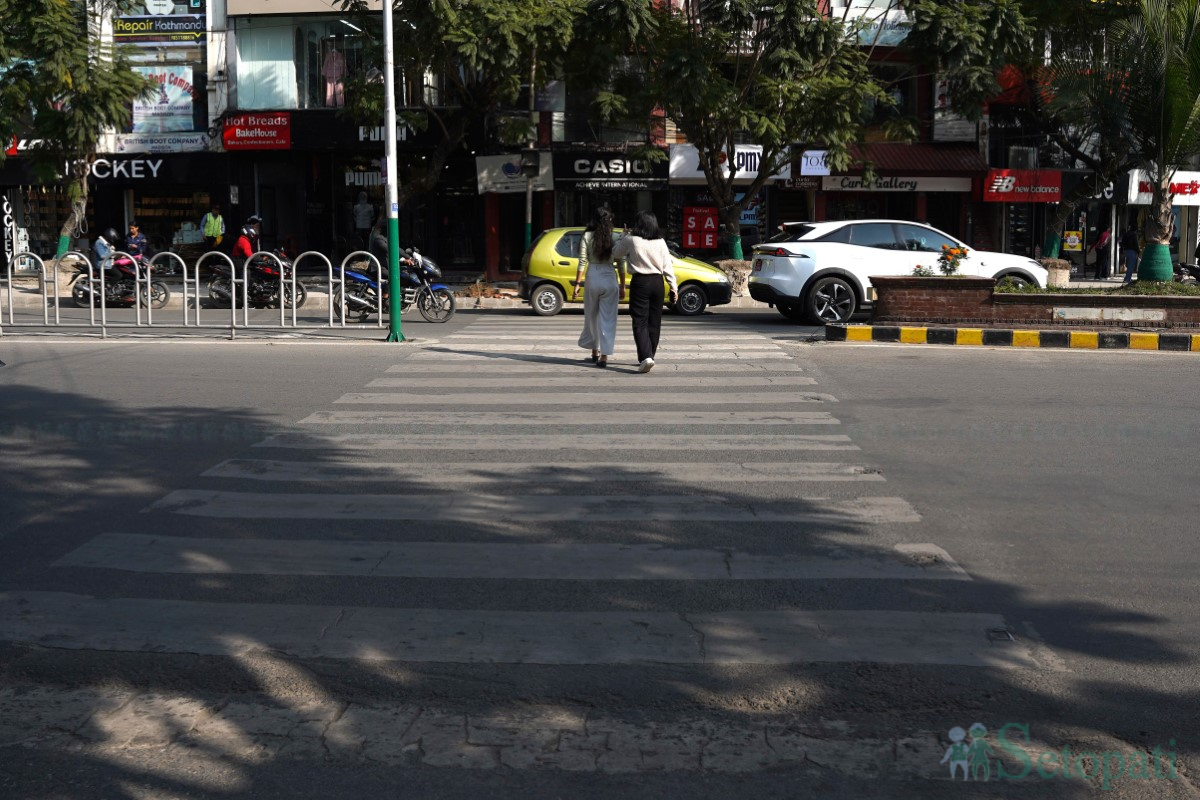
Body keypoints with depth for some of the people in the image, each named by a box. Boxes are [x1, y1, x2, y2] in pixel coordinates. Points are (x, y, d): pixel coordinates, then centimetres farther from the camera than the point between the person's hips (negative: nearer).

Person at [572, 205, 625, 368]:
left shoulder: (588, 236, -3)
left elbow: (582, 262, -6)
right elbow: (620, 264, 0)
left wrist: (577, 284, -2)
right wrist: (622, 286, 8)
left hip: (592, 278, 0)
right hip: (610, 280, 0)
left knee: (592, 317, 16)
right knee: (608, 319, 2)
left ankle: (595, 352, 27)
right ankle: (604, 356, -3)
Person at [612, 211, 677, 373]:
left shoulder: (631, 240, -8)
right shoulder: (660, 242, 1)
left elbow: (615, 253, 8)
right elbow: (667, 266, 2)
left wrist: (624, 236, 19)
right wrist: (673, 286, 6)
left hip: (640, 282, -4)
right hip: (657, 282, 4)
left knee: (640, 322, -4)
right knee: (654, 322, 13)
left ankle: (646, 357, -20)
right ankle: (648, 355, 21)